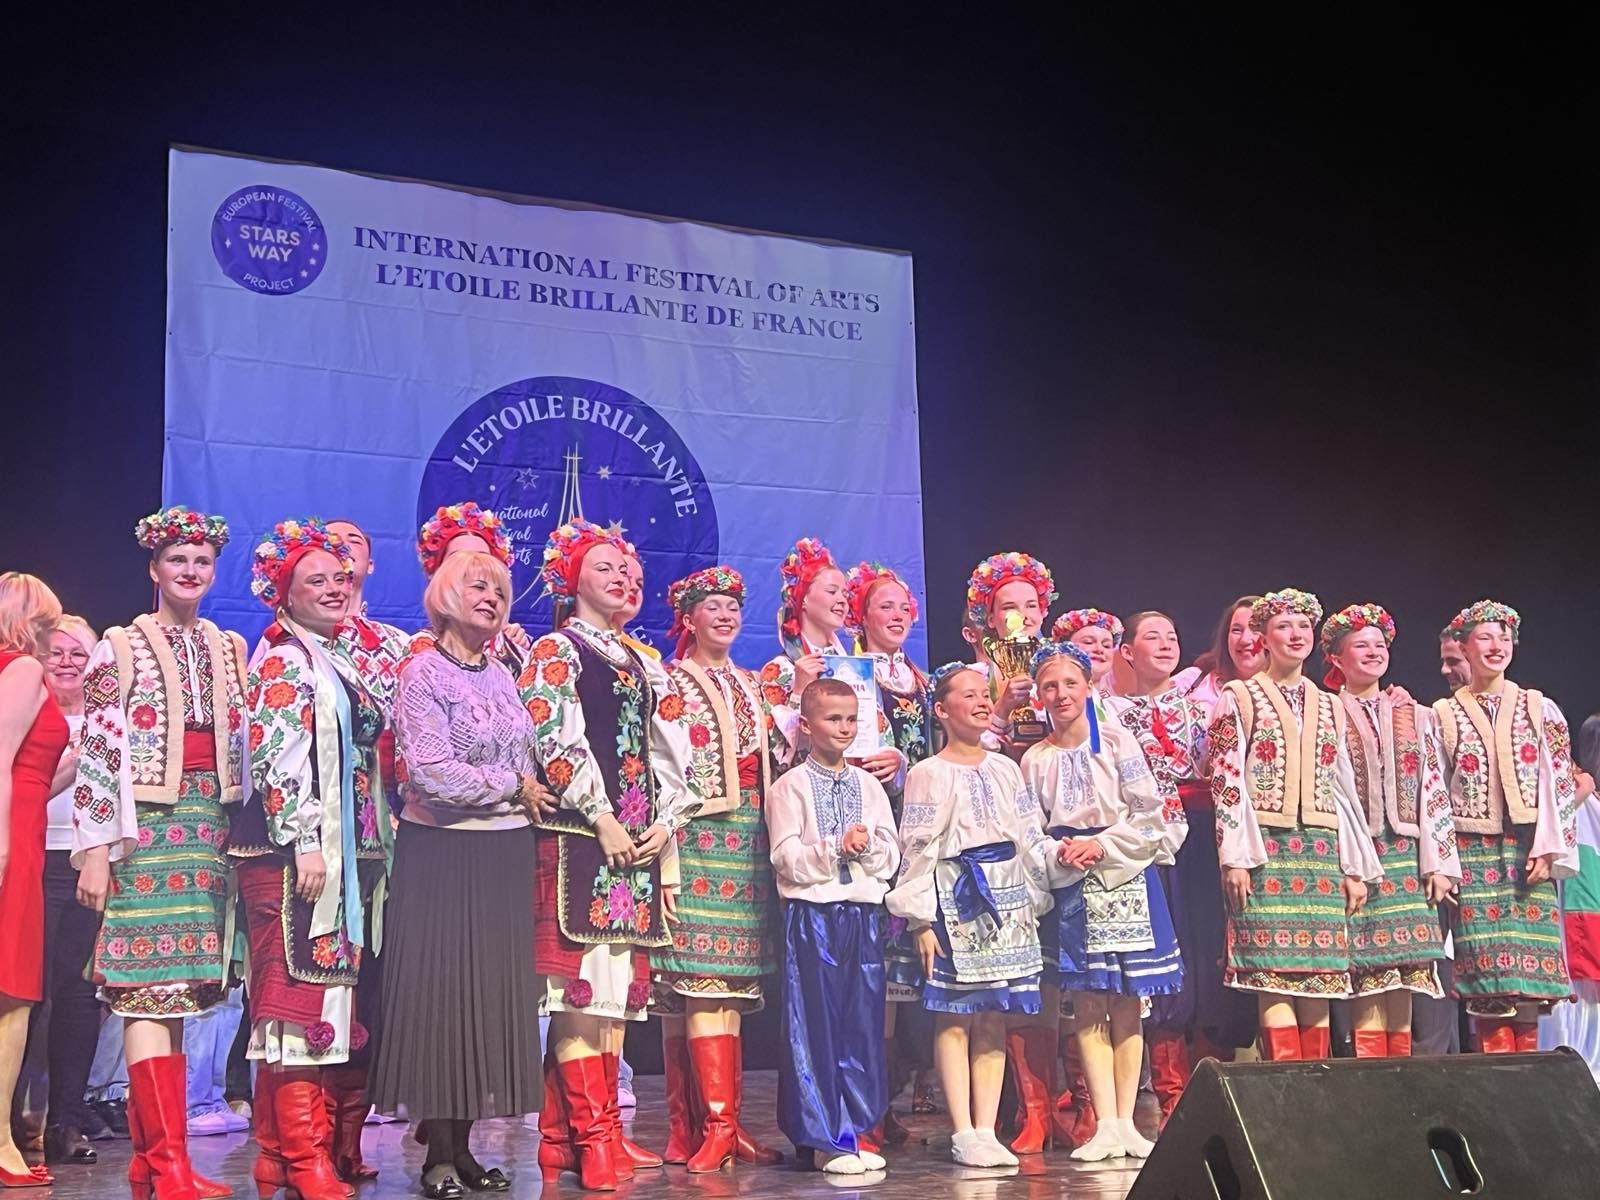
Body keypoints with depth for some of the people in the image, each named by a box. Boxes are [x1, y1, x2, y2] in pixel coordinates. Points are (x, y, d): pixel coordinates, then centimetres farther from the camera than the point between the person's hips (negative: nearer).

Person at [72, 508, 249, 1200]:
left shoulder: (229, 649, 14)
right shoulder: (121, 648, 0)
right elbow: (95, 753, -5)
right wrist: (94, 849, -10)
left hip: (212, 828, 5)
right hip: (146, 826, -5)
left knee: (173, 993, 6)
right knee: (152, 989, -10)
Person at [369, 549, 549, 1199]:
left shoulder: (502, 675, 13)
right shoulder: (423, 672, -6)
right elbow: (432, 771, -16)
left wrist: (531, 792, -1)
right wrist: (513, 787, -9)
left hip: (506, 853, 6)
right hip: (443, 852, -6)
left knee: (494, 994, 6)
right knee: (440, 994, -2)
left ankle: (463, 1145, 15)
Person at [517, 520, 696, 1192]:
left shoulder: (643, 665, 21)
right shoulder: (555, 651, 1)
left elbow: (668, 754, 18)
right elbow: (554, 742, -10)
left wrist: (664, 822, 3)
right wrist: (604, 819, -14)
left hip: (638, 841, 7)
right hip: (578, 836, -7)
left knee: (616, 986, 5)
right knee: (580, 983, -10)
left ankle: (590, 1134, 9)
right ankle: (591, 1138, -9)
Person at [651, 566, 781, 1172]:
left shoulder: (752, 685, 20)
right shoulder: (671, 682, 0)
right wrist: (666, 847, -15)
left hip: (748, 844, 7)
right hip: (697, 840, -7)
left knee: (732, 980, 4)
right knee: (700, 978, -11)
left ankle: (705, 1123, 8)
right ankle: (718, 1123, -11)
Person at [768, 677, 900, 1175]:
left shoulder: (869, 785, 13)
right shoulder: (791, 787, -1)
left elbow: (892, 854, 8)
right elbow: (787, 858, -8)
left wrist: (867, 846, -12)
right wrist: (835, 849, -18)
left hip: (864, 911, 5)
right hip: (811, 913, -4)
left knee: (863, 1022, 7)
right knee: (815, 1025, -3)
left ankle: (856, 1129, 16)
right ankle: (825, 1137, 4)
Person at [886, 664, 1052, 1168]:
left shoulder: (1005, 769, 13)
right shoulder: (929, 774, -3)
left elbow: (1030, 838, 15)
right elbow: (918, 849, -7)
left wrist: (1034, 901, 10)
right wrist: (922, 920, -12)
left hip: (1007, 896, 5)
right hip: (955, 898, -5)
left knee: (995, 1018, 5)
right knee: (954, 1017, -3)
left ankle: (986, 1130, 8)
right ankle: (963, 1133, 1)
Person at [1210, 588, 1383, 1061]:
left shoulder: (1330, 707, 18)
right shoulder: (1240, 697, 4)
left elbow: (1344, 789, 17)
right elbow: (1226, 779, -3)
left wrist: (1356, 867, 11)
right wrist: (1234, 857, -12)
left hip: (1321, 850, 4)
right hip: (1266, 847, -4)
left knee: (1320, 976, 1)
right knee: (1273, 970, -10)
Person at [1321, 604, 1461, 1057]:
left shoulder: (1414, 716, 15)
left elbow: (1434, 789, 10)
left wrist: (1439, 861, 2)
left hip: (1406, 855, 3)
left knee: (1403, 969, 2)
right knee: (1368, 971, -7)